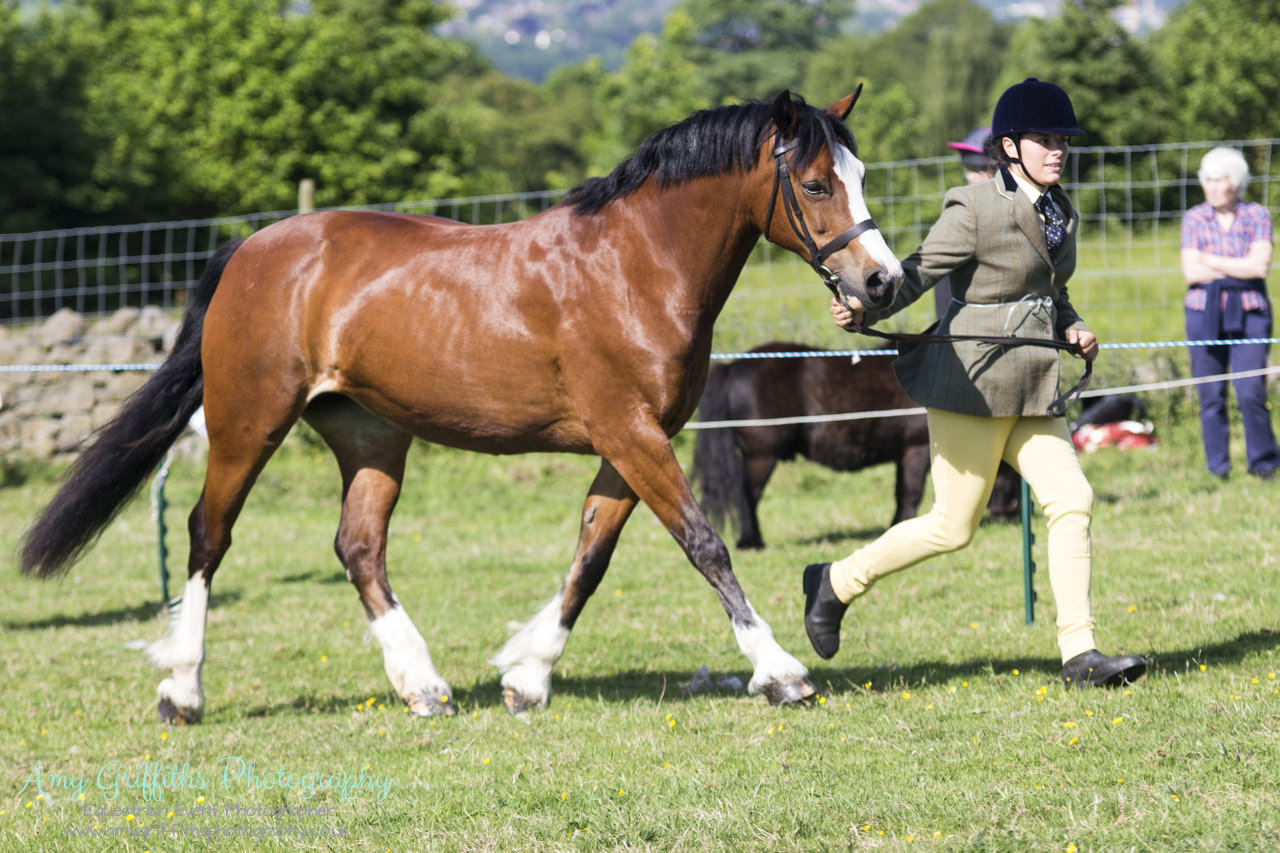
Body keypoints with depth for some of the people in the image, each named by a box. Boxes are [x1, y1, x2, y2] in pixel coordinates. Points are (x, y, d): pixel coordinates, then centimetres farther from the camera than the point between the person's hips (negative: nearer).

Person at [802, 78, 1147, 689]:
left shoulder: (1062, 214, 12)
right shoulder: (975, 209, -12)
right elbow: (920, 270, -15)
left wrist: (1071, 329, 5)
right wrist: (863, 310, -31)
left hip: (1032, 391, 7)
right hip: (971, 383, -7)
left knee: (1072, 500, -6)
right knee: (953, 527, -1)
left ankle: (1080, 655, -4)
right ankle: (836, 583, 19)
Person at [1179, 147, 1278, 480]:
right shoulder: (1193, 219, 6)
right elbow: (1191, 272, -4)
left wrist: (1212, 262, -6)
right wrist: (1240, 269, -8)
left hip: (1249, 314, -1)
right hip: (1204, 314, 1)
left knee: (1251, 393, -11)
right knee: (1211, 396, 0)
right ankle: (1217, 466, 9)